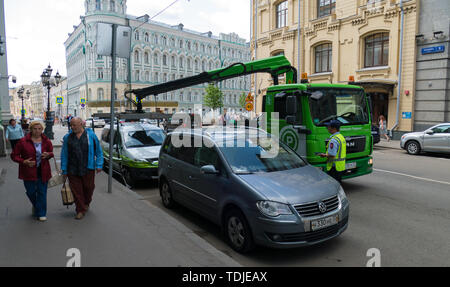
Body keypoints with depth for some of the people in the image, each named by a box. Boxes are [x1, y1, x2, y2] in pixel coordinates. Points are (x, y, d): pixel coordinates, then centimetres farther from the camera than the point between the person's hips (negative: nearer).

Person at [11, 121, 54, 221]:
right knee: (31, 192, 11)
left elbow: (51, 152, 16)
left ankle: (41, 213, 16)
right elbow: (14, 155, -2)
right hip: (29, 171, -1)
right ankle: (35, 206, 43)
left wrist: (48, 155, -8)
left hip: (43, 171, 1)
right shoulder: (23, 141, -7)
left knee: (42, 192, 4)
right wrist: (24, 162, -19)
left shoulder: (46, 141, 0)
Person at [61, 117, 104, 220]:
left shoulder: (91, 135, 1)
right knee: (76, 190, 3)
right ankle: (80, 210, 14)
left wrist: (99, 165, -3)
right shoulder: (67, 137, 6)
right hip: (72, 170, 1)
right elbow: (64, 154, 8)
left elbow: (98, 151, 4)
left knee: (89, 187, 9)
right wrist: (64, 169, 4)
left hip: (88, 169, -1)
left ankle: (86, 203, 38)